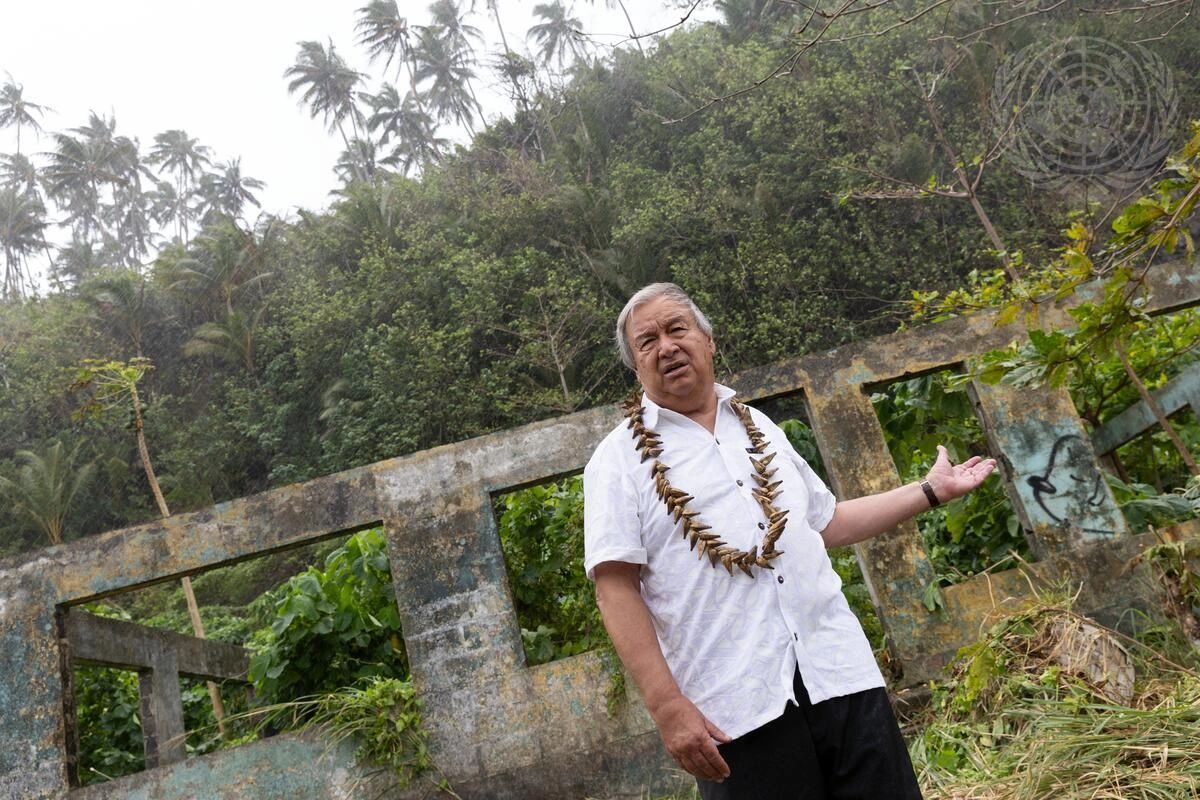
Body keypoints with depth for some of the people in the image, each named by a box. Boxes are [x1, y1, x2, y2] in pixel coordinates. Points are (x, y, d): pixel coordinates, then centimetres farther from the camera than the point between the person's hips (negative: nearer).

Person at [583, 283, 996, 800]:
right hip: (732, 707, -4)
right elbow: (615, 588, -8)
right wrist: (667, 706, -15)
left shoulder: (758, 427, 16)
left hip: (839, 674, 5)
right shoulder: (620, 458, -1)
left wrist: (930, 490, 24)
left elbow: (826, 523, 24)